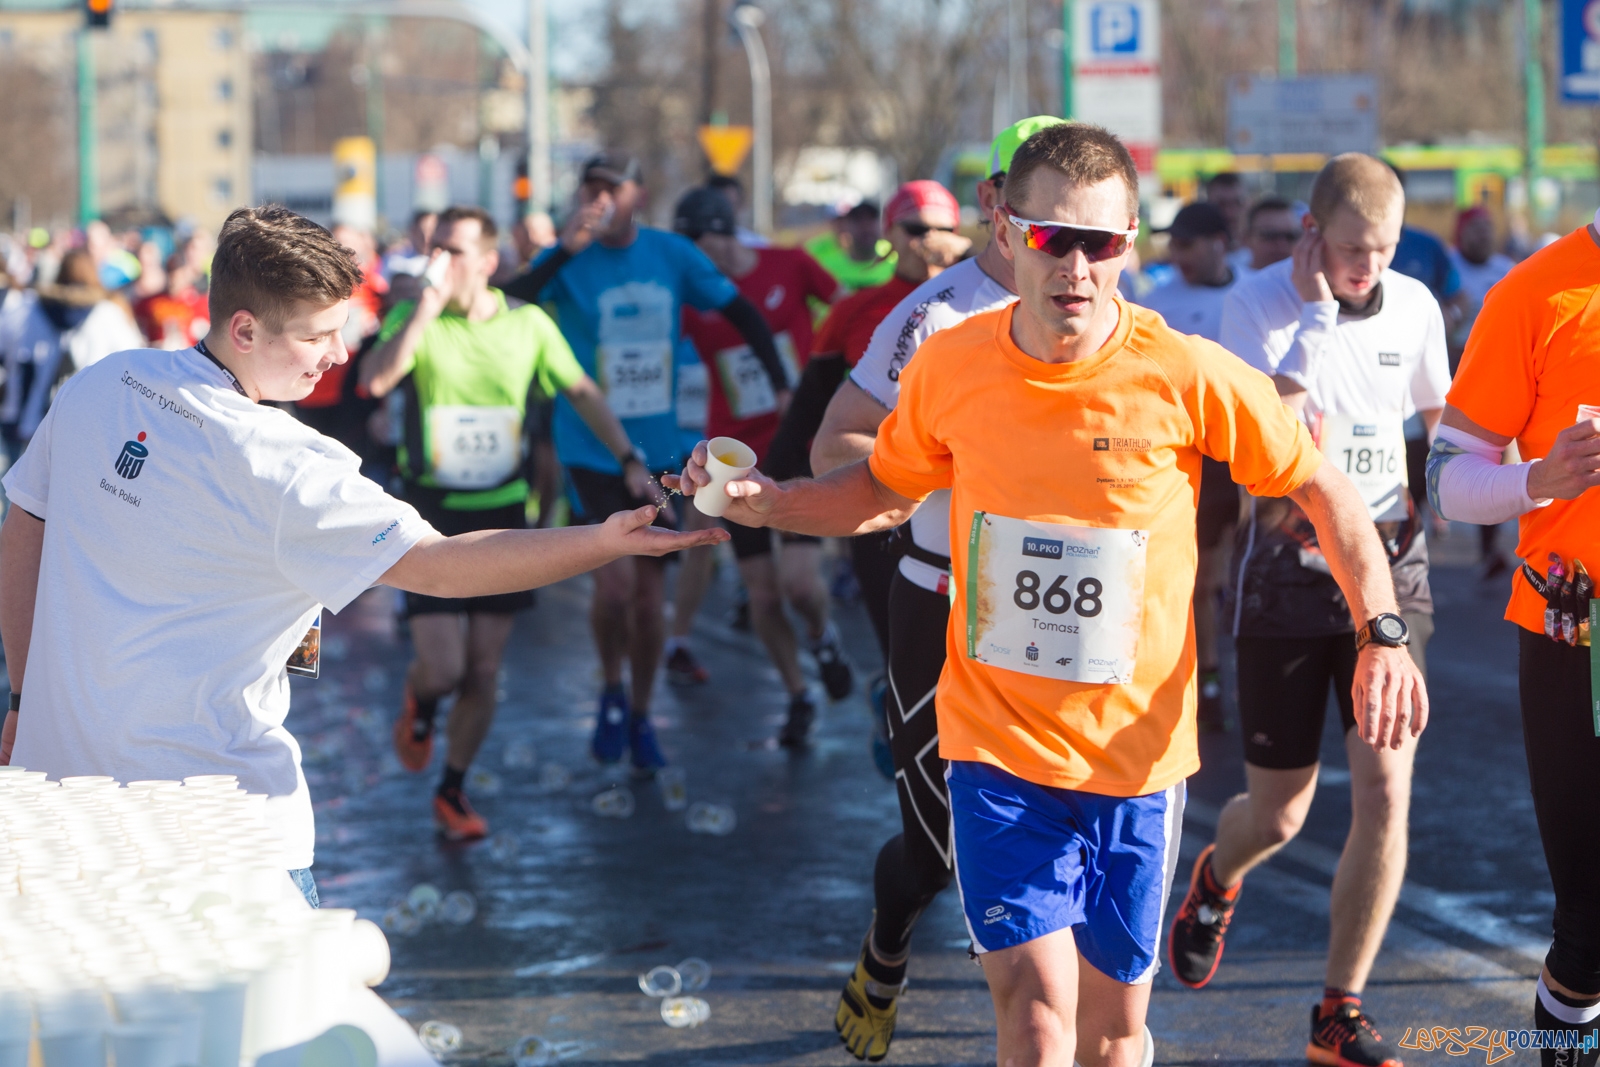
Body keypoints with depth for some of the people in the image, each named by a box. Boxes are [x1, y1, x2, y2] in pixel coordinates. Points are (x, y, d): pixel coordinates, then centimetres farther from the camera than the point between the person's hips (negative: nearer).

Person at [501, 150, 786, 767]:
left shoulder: (673, 255, 0)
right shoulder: (567, 261, -8)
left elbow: (740, 311, 11)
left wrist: (781, 385, 4)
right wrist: (565, 251, -33)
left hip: (658, 452, 3)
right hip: (592, 452, -3)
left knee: (650, 595, 9)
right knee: (616, 582, -18)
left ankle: (639, 717, 28)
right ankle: (611, 692, 9)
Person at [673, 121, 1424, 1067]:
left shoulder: (1190, 377, -14)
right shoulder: (949, 366, -7)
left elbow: (1325, 489, -1)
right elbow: (887, 490, 12)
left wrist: (1384, 632, -12)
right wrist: (770, 503, -4)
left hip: (1137, 751, 0)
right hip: (998, 741, 0)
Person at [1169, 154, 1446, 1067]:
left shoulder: (1415, 306, 3)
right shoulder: (1260, 301, -9)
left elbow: (1441, 416, 20)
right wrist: (1318, 309, -23)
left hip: (1389, 562, 3)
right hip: (1289, 569, -2)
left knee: (1387, 787, -10)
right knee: (1278, 815, 5)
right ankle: (1217, 881, 44)